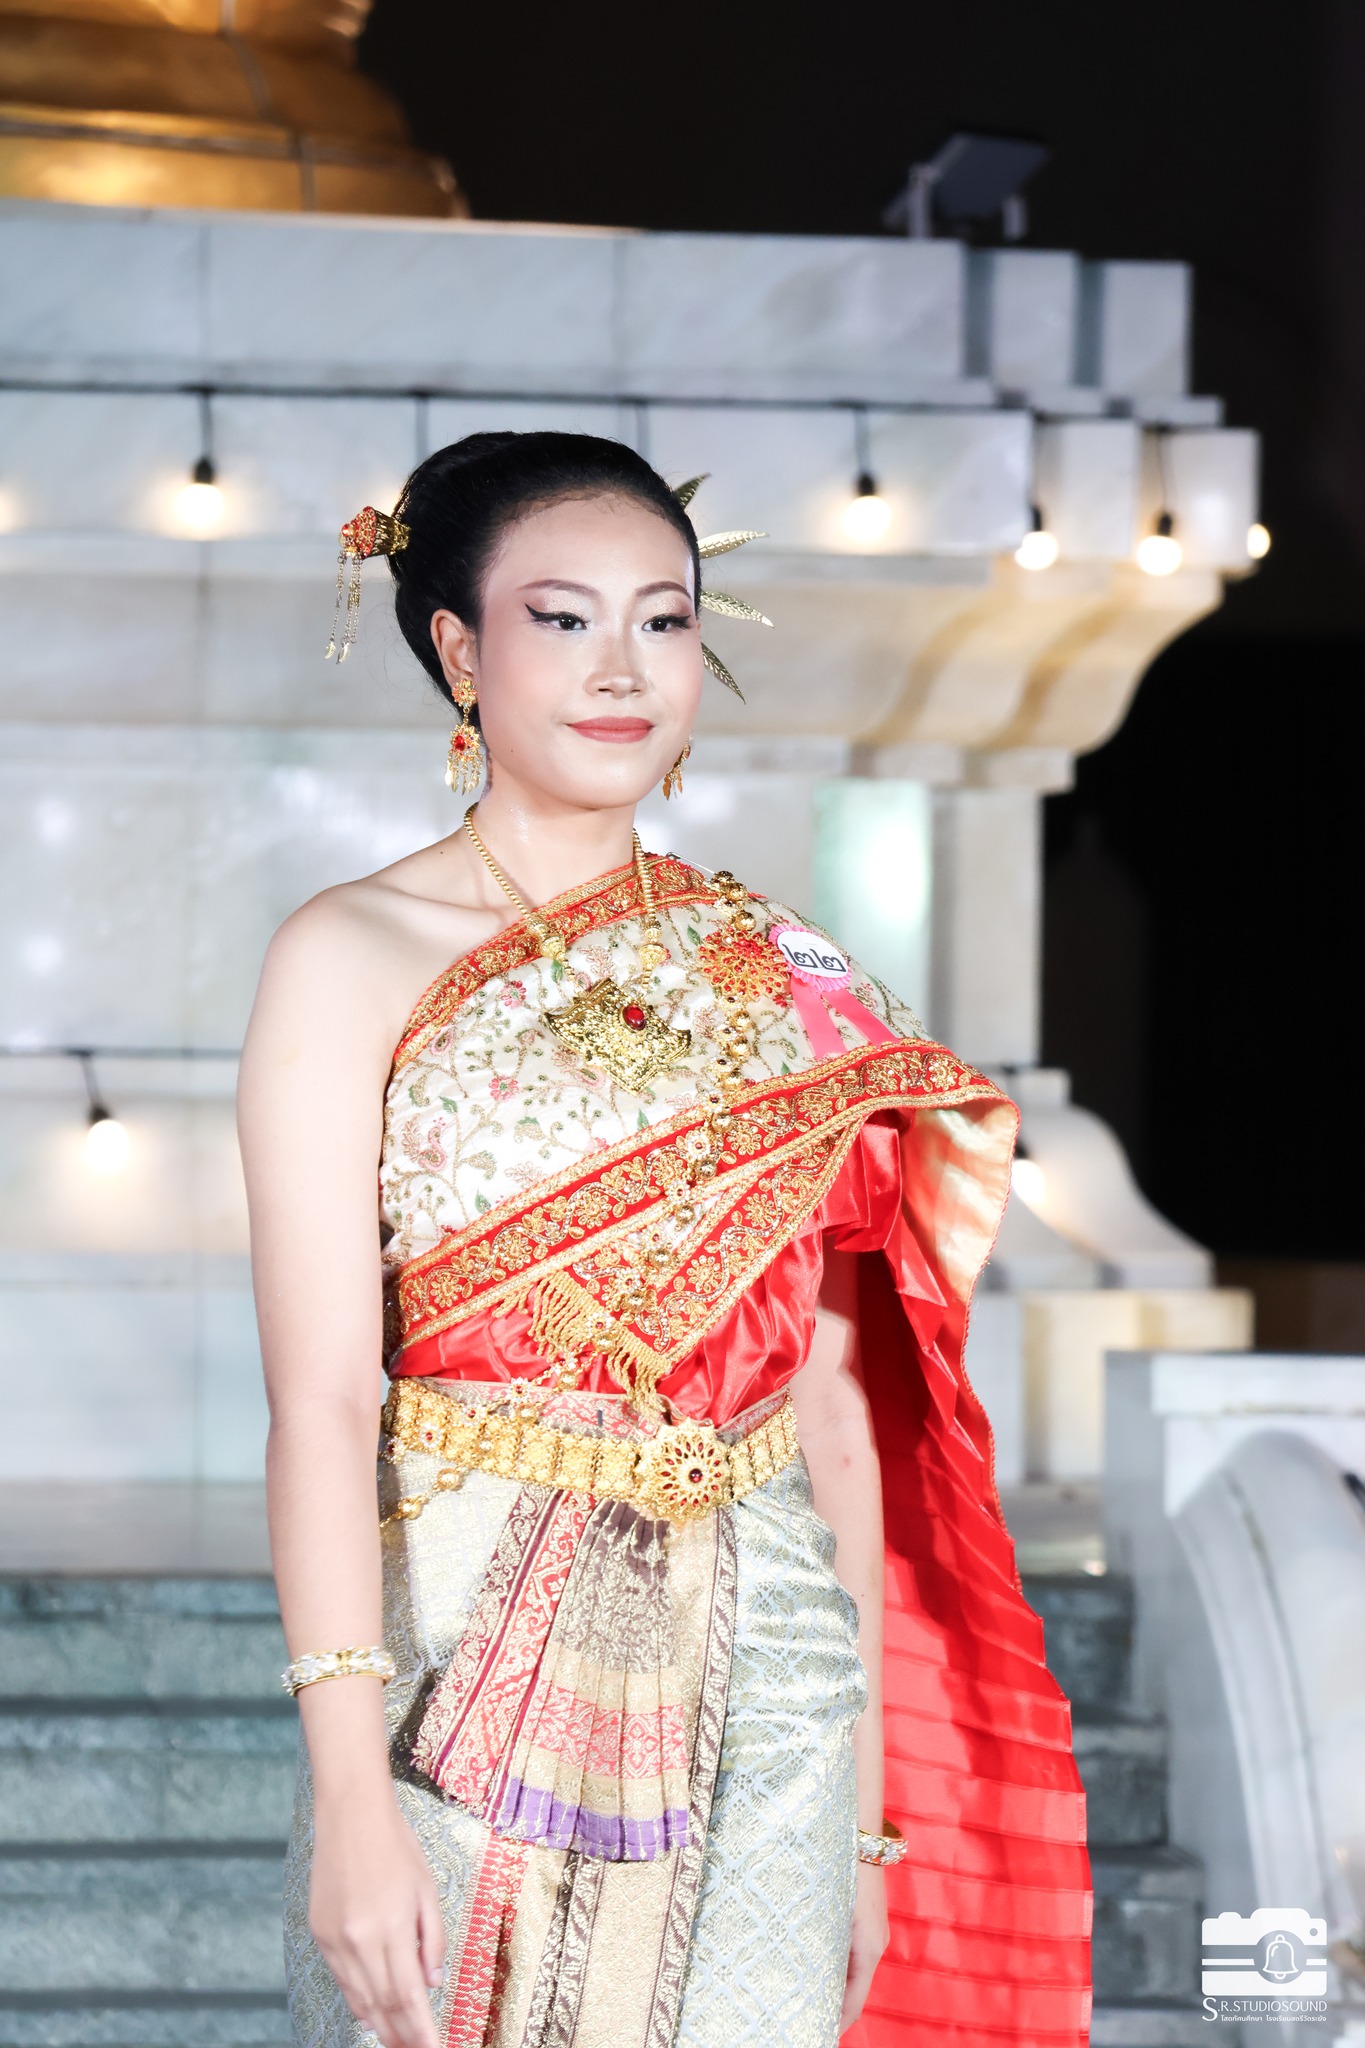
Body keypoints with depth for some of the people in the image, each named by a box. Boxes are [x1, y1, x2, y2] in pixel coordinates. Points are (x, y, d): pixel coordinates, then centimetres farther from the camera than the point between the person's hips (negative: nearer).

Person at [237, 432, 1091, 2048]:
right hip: (467, 1673, -3)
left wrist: (867, 1801, 7)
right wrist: (349, 1788, -20)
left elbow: (831, 1406, 9)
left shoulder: (781, 986, 8)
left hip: (762, 1687, 3)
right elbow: (322, 1397, -12)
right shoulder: (353, 962, -3)